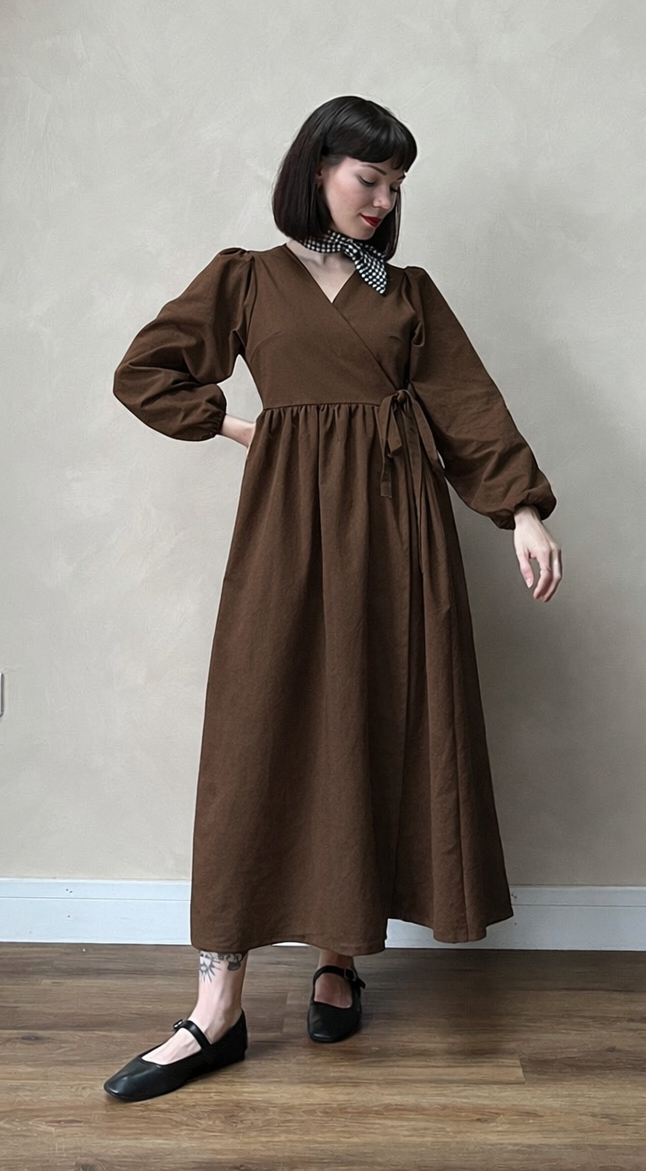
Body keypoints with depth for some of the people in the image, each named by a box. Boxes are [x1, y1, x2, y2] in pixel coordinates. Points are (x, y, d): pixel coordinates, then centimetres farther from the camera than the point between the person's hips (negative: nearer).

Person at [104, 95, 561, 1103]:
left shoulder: (409, 291, 14)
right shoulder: (246, 278, 10)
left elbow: (471, 404, 7)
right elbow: (143, 374, 10)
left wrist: (524, 511, -4)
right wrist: (243, 427, 2)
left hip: (396, 524, 3)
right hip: (290, 523, -2)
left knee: (382, 732, 2)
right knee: (261, 738, -6)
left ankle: (340, 959, 20)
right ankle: (218, 1012, -1)